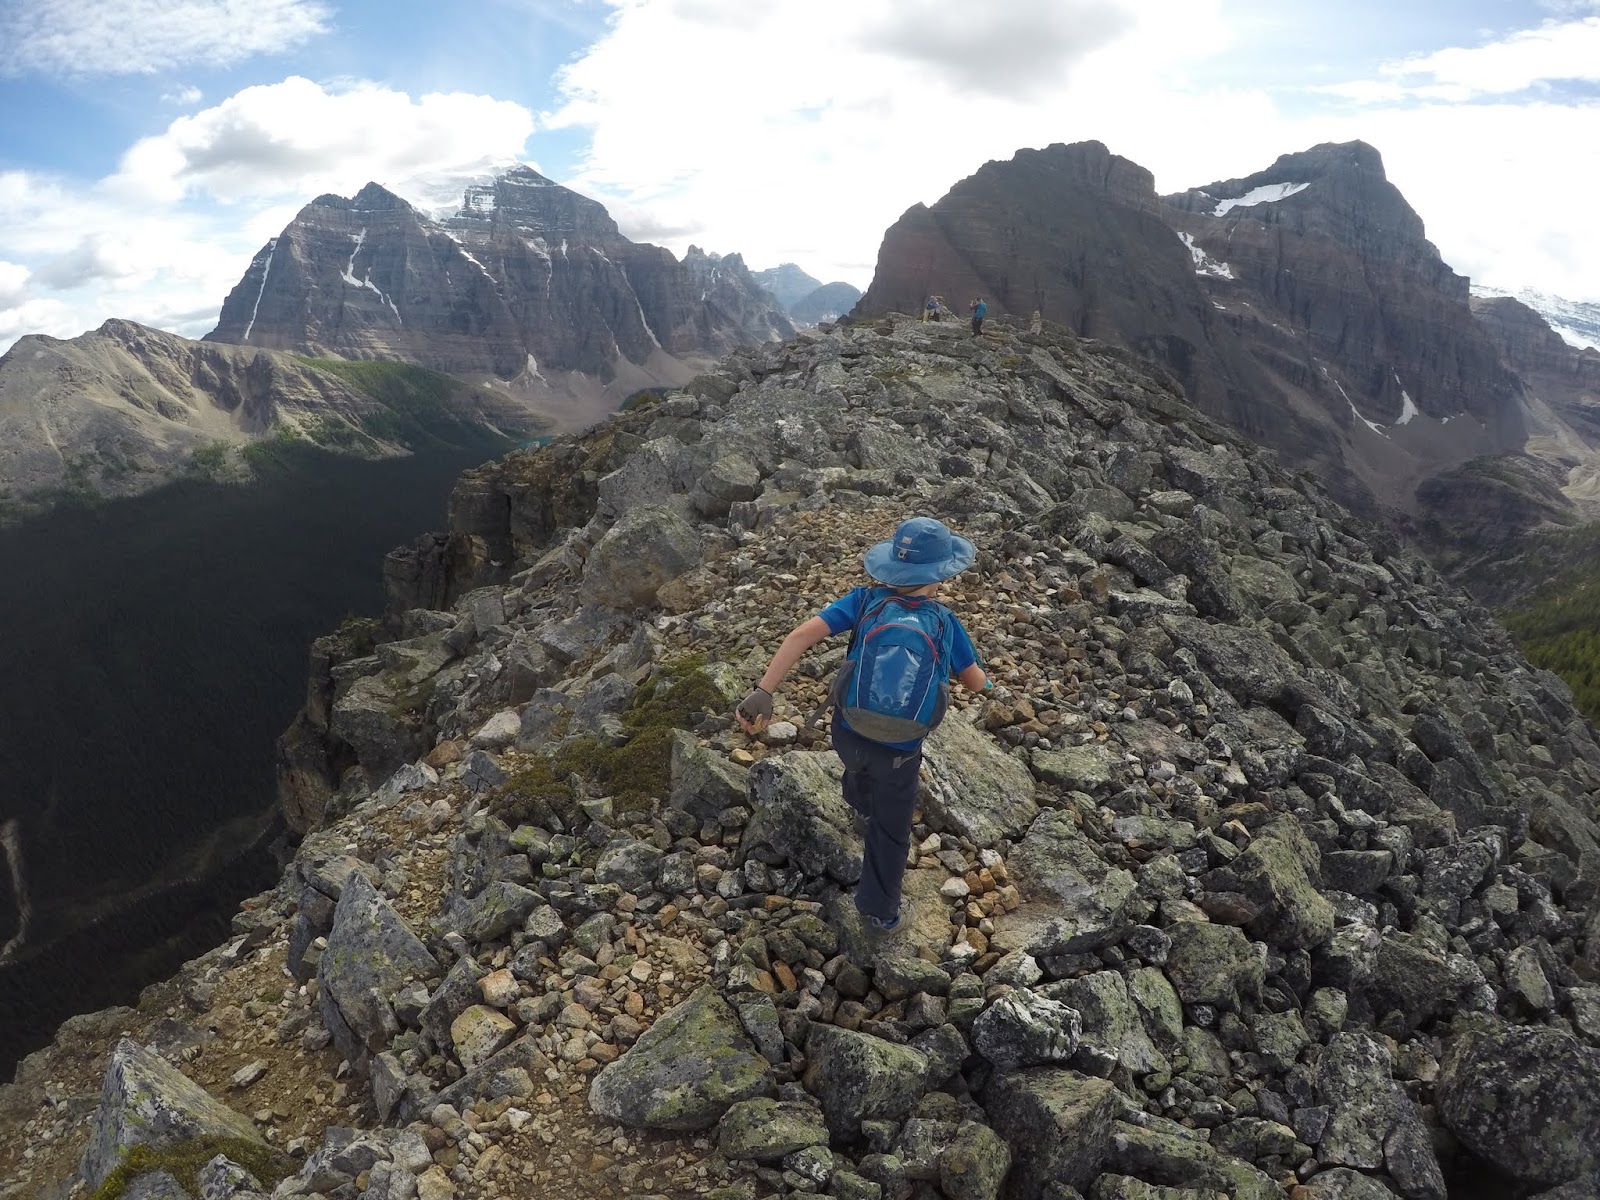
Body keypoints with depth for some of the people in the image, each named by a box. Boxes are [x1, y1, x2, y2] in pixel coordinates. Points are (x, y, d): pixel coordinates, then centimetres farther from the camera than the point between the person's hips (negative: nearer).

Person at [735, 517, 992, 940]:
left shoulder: (865, 600, -17)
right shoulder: (945, 623, -18)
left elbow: (802, 634, -28)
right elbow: (976, 683, -4)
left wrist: (762, 693, -29)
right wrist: (988, 682, 21)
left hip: (848, 731, 3)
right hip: (898, 751, -3)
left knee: (858, 764, 40)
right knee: (890, 832, 21)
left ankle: (862, 805, 73)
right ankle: (878, 916, 36)